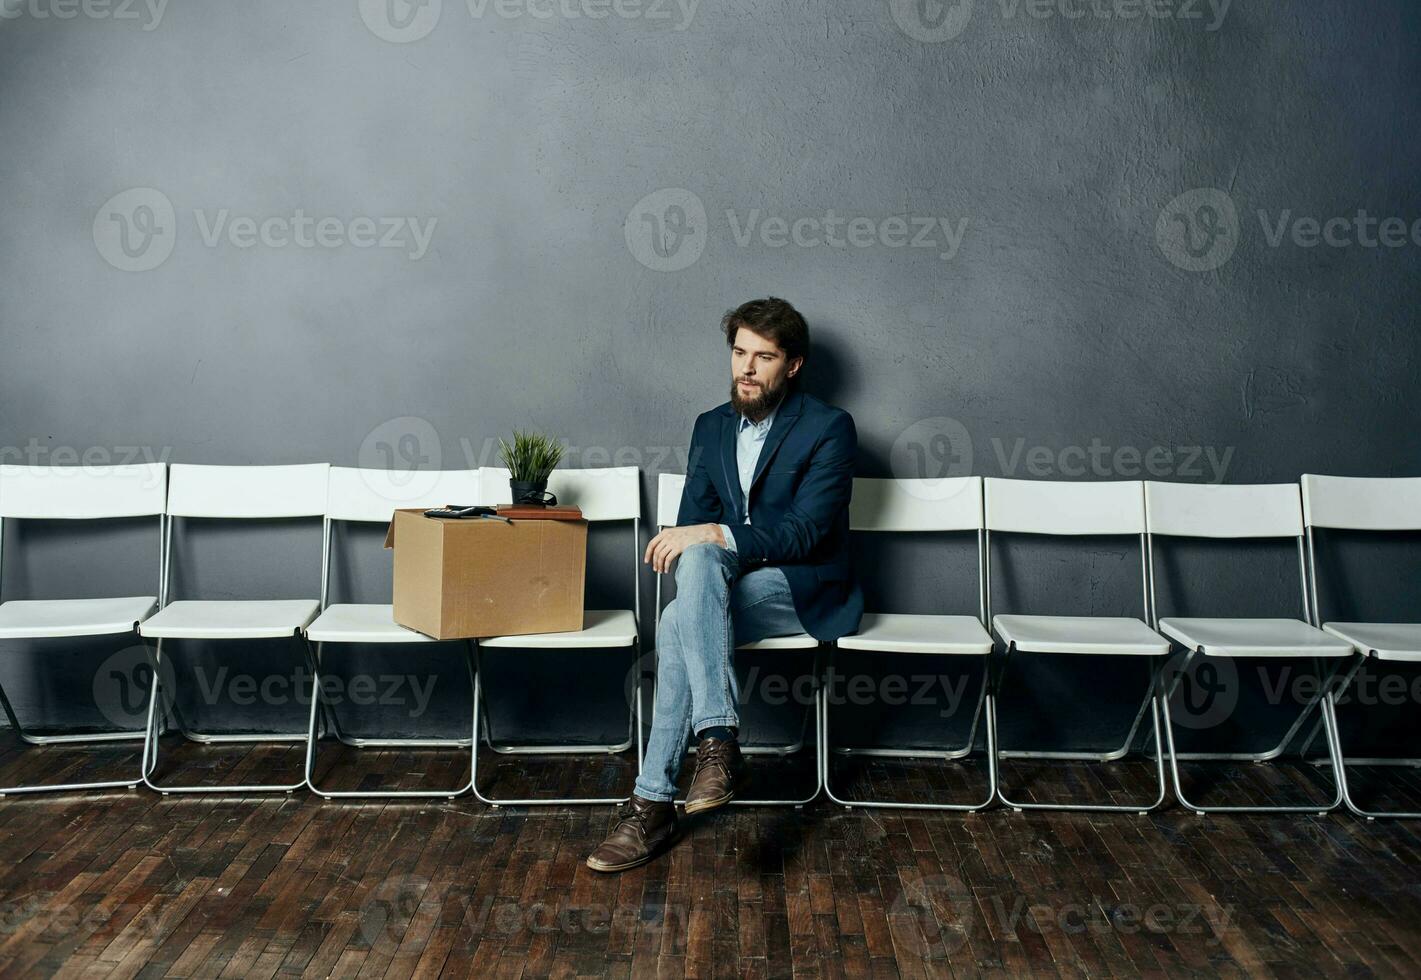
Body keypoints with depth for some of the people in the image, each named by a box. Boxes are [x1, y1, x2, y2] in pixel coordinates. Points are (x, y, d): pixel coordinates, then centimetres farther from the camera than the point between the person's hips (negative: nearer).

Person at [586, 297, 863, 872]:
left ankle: (653, 805, -32)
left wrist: (717, 535, -26)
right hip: (731, 586, 5)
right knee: (676, 623, -30)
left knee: (678, 624, -31)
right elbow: (692, 521, 11)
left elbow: (806, 532, -16)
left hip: (806, 593, -5)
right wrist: (688, 541, -13)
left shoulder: (829, 428, -7)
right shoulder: (712, 427, 12)